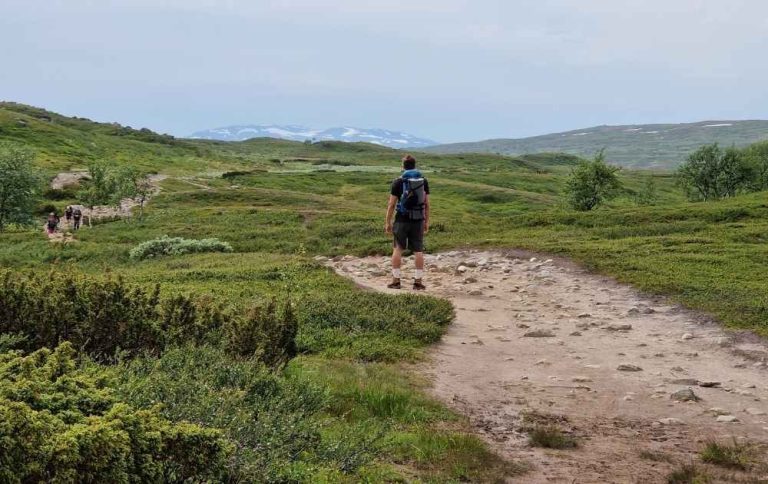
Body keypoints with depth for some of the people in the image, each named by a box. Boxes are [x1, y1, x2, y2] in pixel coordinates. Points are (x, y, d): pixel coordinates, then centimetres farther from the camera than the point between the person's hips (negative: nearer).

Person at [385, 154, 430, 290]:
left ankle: (396, 280, 7)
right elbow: (427, 203, 4)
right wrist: (427, 221, 11)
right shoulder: (423, 180, 3)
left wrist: (388, 222, 1)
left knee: (397, 249, 7)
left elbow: (391, 204, -6)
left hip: (402, 219, -2)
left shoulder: (398, 181, -5)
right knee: (418, 251, 6)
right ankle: (418, 281, 7)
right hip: (418, 220, 2)